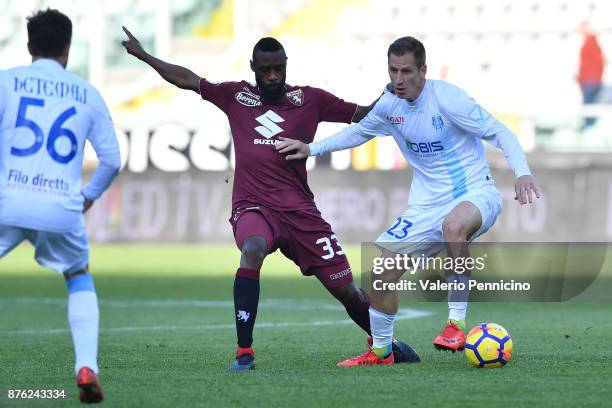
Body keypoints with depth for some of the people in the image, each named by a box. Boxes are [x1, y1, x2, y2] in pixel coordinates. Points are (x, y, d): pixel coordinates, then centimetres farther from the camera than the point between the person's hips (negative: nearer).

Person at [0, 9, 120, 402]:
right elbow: (112, 159, 15)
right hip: (64, 208, 2)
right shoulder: (88, 94, 14)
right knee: (80, 280, 26)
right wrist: (90, 196, 32)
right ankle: (87, 367, 8)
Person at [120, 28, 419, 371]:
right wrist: (143, 55, 20)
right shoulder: (237, 96, 10)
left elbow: (362, 115, 7)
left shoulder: (310, 99, 6)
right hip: (253, 205, -1)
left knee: (347, 290, 3)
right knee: (253, 249, -37)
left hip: (300, 209, 1)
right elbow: (186, 79, 18)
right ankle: (244, 354, -34)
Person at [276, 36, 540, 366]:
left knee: (454, 225, -42)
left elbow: (499, 132, -16)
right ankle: (380, 351, 18)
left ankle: (457, 323, -32)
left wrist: (522, 172, -31)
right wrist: (312, 149, 16)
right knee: (384, 269, -4)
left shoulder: (446, 98, -17)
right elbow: (359, 132, 25)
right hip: (427, 205, 7)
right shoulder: (389, 105, 3)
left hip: (475, 194, -7)